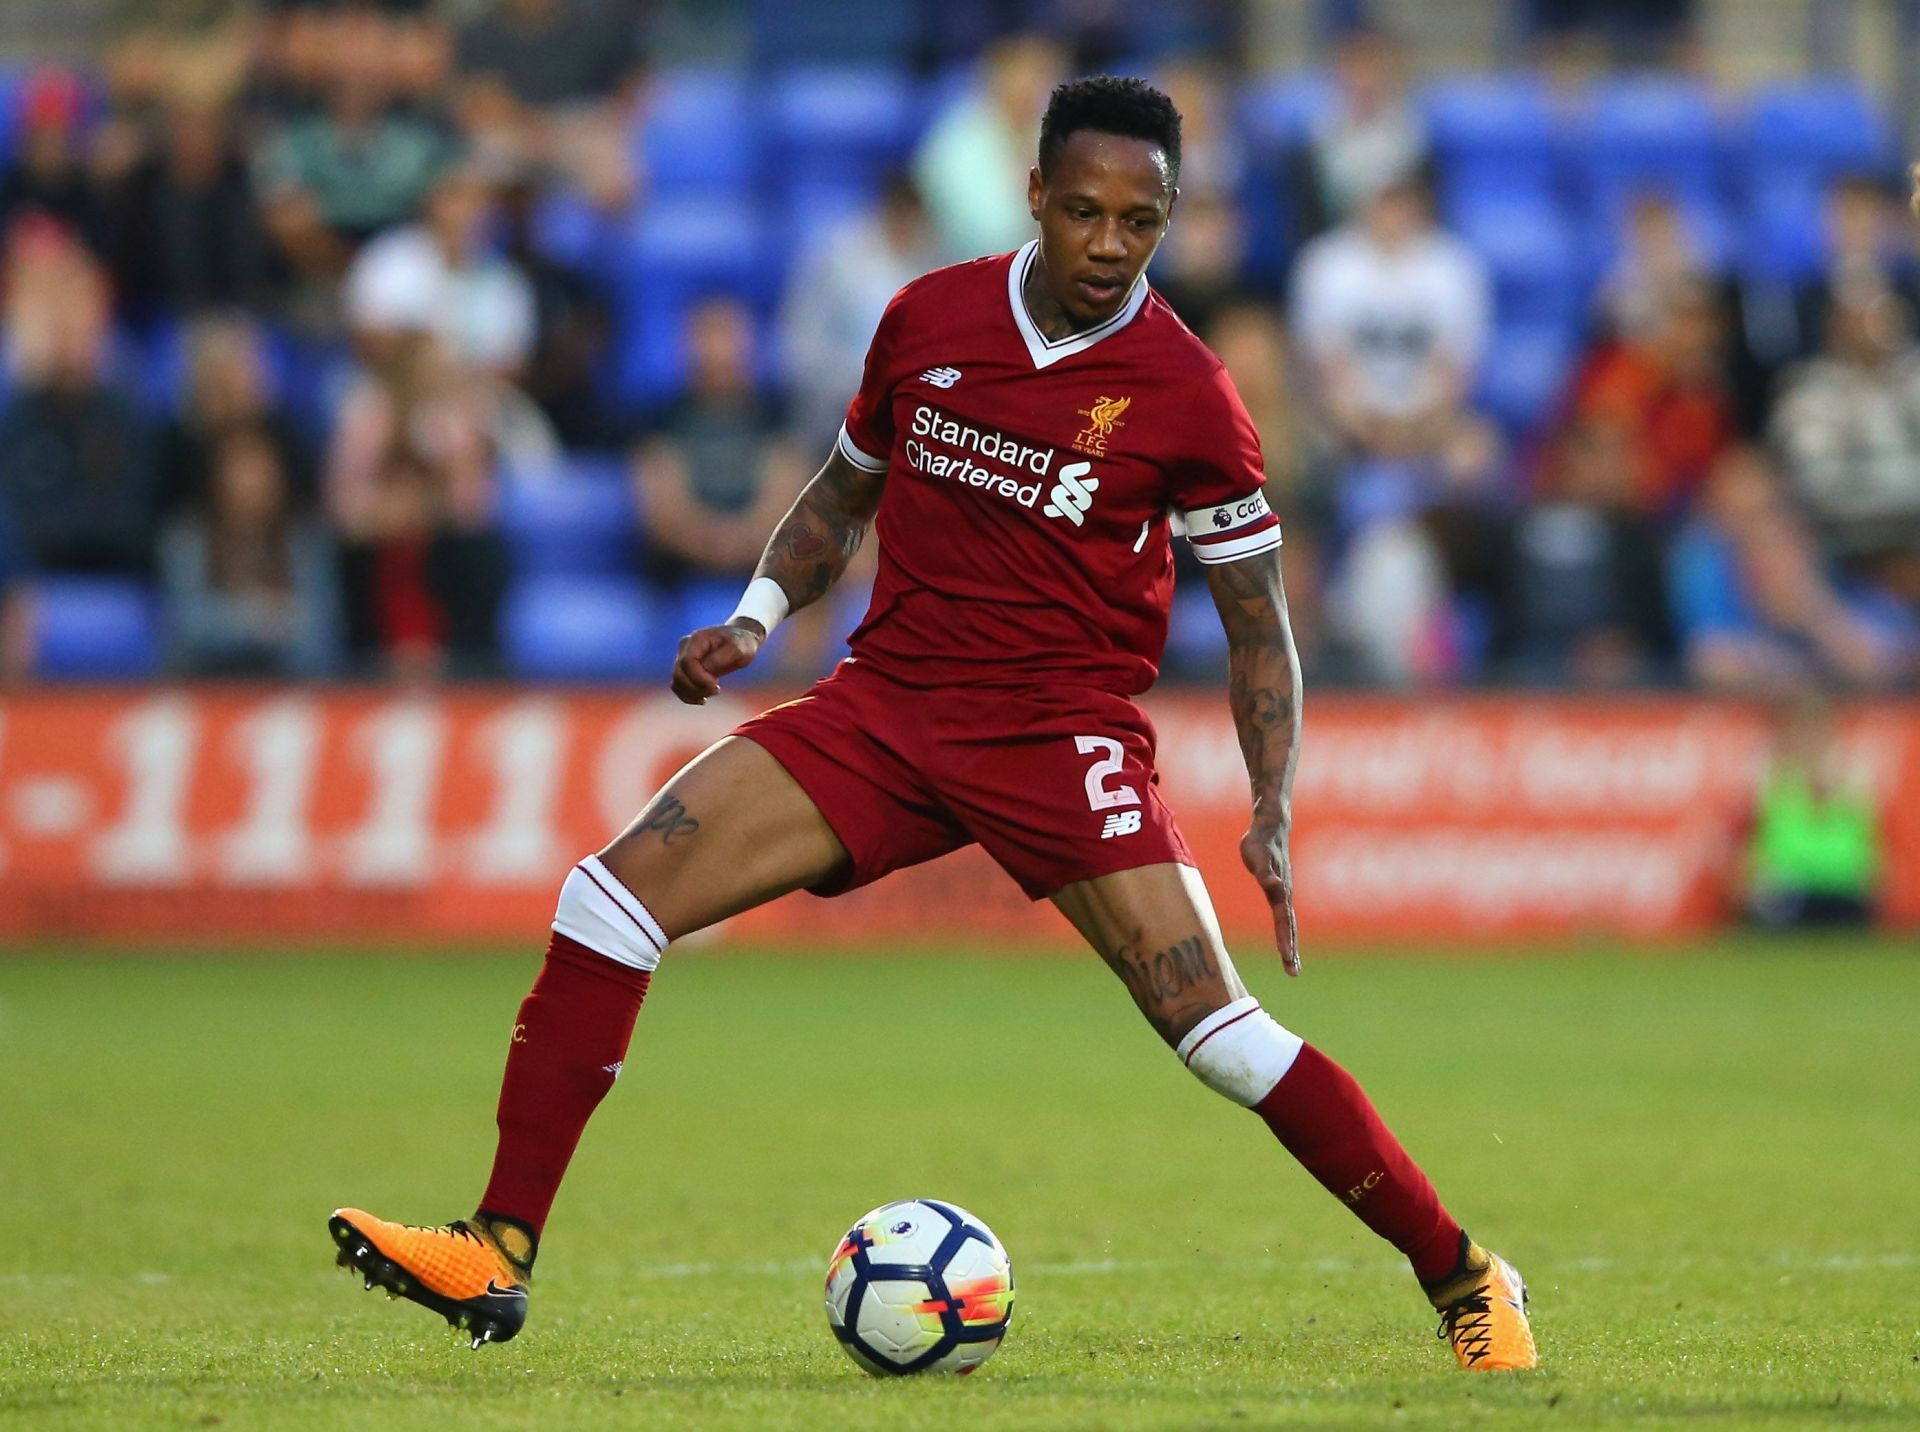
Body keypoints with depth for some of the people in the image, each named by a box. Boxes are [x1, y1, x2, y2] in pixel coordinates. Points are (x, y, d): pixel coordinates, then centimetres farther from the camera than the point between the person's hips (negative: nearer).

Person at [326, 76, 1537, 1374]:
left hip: (1065, 735, -4)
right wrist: (758, 616, 6)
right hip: (888, 699, 4)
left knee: (1219, 1032, -17)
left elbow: (1258, 619, 1)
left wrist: (1273, 816, -8)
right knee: (615, 892, -12)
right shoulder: (929, 318, 3)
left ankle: (1463, 1278, -1)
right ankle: (500, 1255, -10)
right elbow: (849, 486, 22)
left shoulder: (1186, 392, -8)